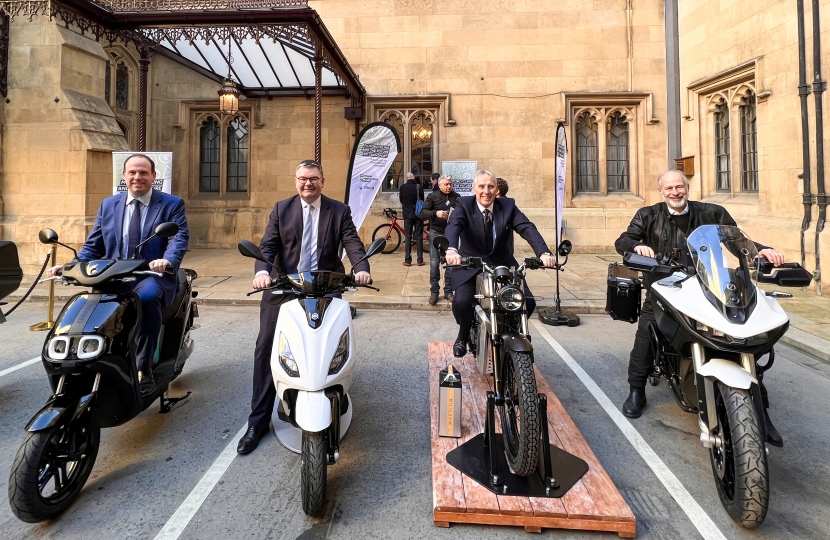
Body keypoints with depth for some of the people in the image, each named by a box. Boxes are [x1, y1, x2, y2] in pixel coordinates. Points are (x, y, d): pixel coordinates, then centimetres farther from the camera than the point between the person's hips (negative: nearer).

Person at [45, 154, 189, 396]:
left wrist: (167, 260, -33)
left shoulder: (172, 204, 4)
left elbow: (180, 237, -12)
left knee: (147, 296, -36)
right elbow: (93, 245, 15)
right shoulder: (108, 205, 17)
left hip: (153, 275, -4)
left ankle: (144, 369, -26)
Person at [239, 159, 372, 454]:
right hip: (284, 287, 1)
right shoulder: (281, 209, 9)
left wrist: (362, 269, -26)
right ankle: (258, 421, 11)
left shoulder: (339, 210, 6)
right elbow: (267, 246, 0)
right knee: (266, 347, -2)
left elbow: (353, 243, -6)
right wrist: (262, 271, -21)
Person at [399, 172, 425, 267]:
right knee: (419, 237, 5)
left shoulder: (403, 187, -4)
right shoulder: (419, 187, -5)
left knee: (407, 237, 5)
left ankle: (407, 260, 4)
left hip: (407, 215, 0)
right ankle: (420, 260, 6)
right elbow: (422, 199, 4)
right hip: (419, 214, 0)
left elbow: (401, 200, 8)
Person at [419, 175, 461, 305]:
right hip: (436, 233, -2)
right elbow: (422, 214, -9)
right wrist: (436, 213, -26)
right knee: (434, 263, -1)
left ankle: (448, 291, 17)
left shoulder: (457, 197, 9)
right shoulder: (432, 196, 2)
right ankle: (434, 292, 12)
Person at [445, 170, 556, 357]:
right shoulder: (464, 205, -7)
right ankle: (464, 335, 9)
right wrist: (452, 249, -50)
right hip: (470, 266, -2)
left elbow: (527, 228, -14)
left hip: (503, 264, 3)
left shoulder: (508, 206, -1)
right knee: (461, 302, -25)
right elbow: (454, 225, -27)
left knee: (528, 302, -11)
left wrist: (543, 253, -33)